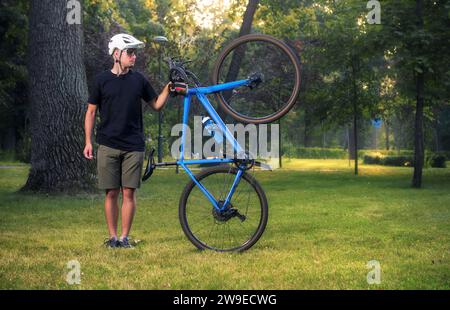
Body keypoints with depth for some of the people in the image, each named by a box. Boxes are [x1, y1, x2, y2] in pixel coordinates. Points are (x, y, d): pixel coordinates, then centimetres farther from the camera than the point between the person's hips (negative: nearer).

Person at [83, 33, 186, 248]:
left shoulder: (139, 80, 8)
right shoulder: (102, 80, 2)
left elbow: (156, 105, 14)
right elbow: (91, 111, 6)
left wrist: (168, 89, -3)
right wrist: (88, 141, -1)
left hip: (133, 147, 1)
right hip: (108, 146, -1)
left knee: (129, 193, 1)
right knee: (111, 193, 2)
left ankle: (124, 237, 10)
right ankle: (112, 236, 12)